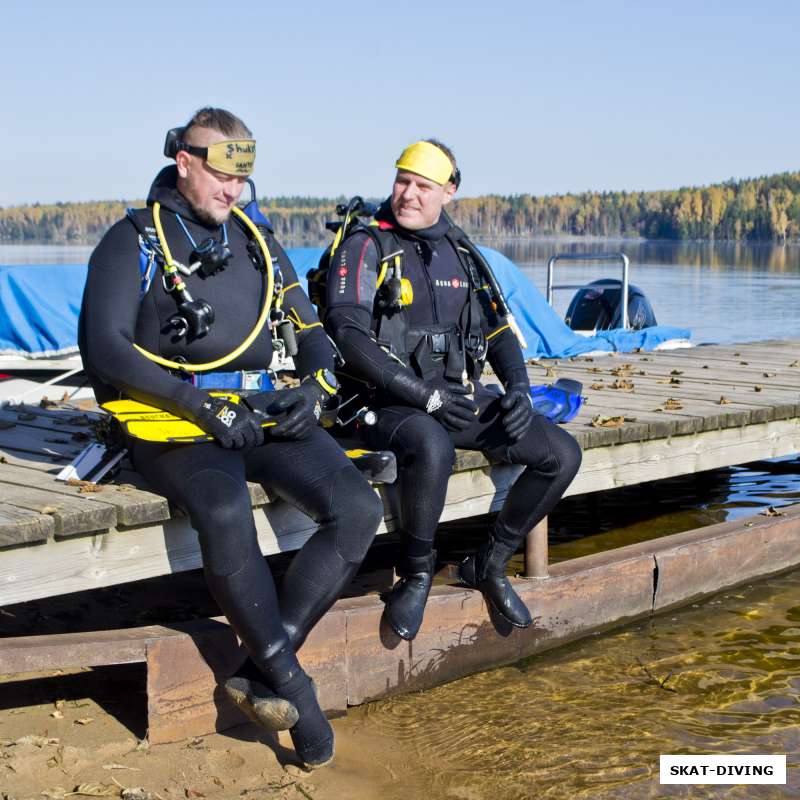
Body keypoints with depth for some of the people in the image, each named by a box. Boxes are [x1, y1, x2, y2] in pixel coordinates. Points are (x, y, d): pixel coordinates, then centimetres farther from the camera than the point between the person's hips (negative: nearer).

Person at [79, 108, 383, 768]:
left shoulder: (259, 242, 19)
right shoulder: (133, 242, 2)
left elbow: (311, 331, 21)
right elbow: (106, 347, -11)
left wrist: (316, 386, -3)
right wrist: (202, 405, -19)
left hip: (264, 413, 5)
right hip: (173, 419, -5)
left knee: (357, 508, -20)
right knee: (225, 511, -37)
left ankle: (265, 665, -17)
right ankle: (291, 684, -21)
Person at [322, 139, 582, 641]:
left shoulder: (461, 253, 13)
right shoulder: (366, 245, -6)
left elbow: (499, 329, 19)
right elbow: (347, 334, -18)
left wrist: (519, 389, -1)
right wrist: (426, 396, -22)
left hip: (459, 397, 7)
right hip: (386, 402, -6)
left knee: (562, 454, -5)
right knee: (433, 449, -40)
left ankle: (490, 564, 11)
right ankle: (417, 571, -13)